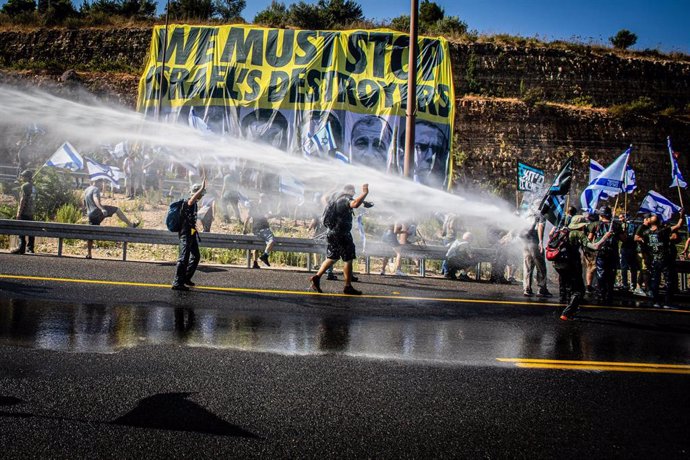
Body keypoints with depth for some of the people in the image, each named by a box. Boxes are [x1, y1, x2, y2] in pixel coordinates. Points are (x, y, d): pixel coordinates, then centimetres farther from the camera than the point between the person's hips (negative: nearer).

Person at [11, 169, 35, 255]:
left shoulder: (25, 186, -8)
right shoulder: (33, 187, 14)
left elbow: (23, 199, -13)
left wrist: (19, 212, -13)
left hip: (24, 212, -8)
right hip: (31, 212, 8)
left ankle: (21, 248, -5)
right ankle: (30, 248, 8)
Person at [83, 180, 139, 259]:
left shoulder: (86, 190, 19)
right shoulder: (96, 189, -7)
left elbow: (84, 204, 30)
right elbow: (95, 199, -28)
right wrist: (102, 208, -41)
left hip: (91, 214, 8)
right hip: (97, 211, -8)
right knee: (117, 209, 5)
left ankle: (88, 254, 11)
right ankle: (130, 224, 4)